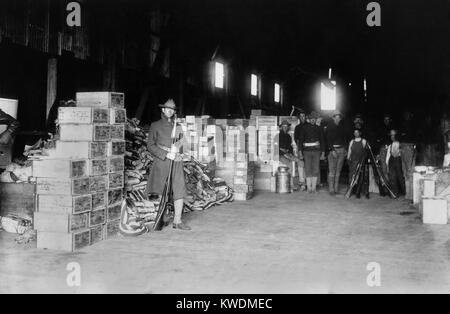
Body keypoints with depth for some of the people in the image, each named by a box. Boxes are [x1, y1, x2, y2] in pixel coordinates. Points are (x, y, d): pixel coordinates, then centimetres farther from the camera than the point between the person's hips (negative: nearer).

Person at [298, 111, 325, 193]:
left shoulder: (318, 129, 11)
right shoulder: (304, 128, 6)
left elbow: (322, 140, 14)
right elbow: (300, 140, 4)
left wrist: (323, 152, 8)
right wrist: (300, 152, -2)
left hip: (316, 150, 1)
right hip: (307, 150, -1)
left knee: (316, 169, -2)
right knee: (308, 169, -3)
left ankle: (314, 187, 3)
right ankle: (309, 187, 1)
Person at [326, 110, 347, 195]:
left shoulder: (342, 127, 13)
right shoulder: (330, 127, -1)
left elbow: (344, 138, 17)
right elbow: (328, 139, -6)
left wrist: (345, 148, 7)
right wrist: (332, 150, -15)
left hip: (341, 149, 4)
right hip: (333, 149, -4)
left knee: (338, 171, 5)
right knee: (332, 171, -7)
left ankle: (336, 189, 9)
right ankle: (331, 189, -5)